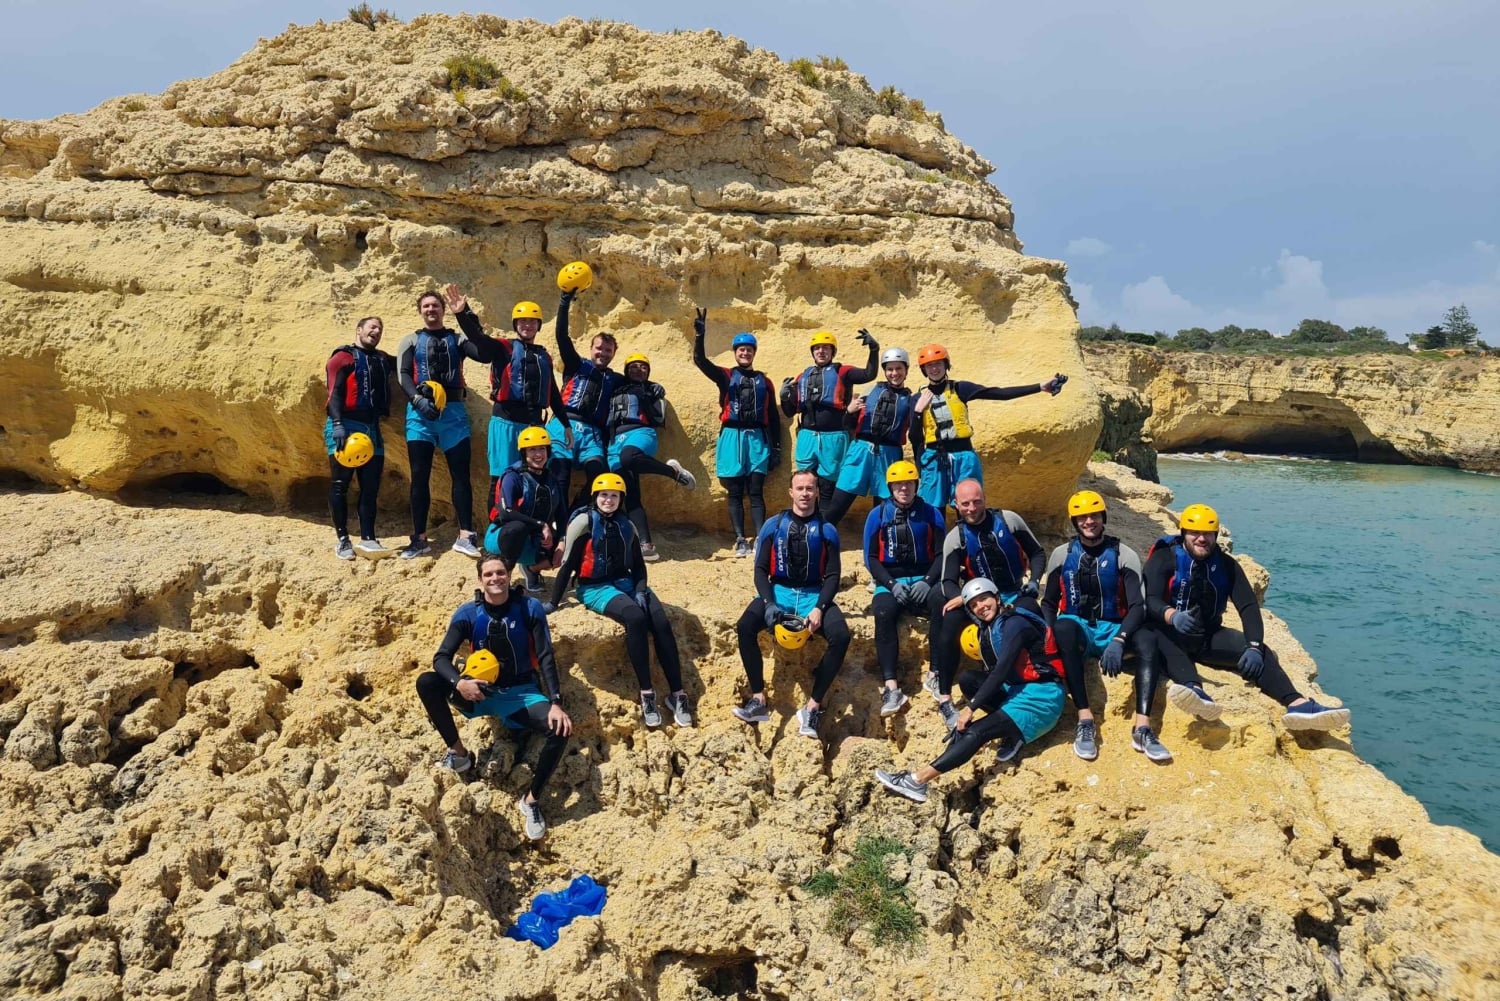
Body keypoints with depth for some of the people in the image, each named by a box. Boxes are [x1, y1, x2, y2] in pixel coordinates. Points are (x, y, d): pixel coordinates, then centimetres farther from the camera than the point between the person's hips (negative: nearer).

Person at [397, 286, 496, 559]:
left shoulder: (457, 338, 11)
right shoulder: (410, 340, 12)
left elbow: (486, 354, -9)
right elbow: (403, 376, -1)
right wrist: (418, 399, -20)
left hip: (453, 412, 0)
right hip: (419, 413, 0)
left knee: (460, 474, -3)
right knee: (419, 477, 1)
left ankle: (465, 536, 0)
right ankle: (420, 539, 7)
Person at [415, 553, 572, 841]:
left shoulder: (529, 608, -9)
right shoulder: (468, 613, -7)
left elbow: (545, 658, -11)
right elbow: (441, 657, -11)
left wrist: (555, 703, -24)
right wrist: (459, 682, -34)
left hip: (522, 694, -1)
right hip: (480, 693, 1)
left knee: (560, 729, -29)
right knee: (426, 684, -24)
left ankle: (530, 800, -8)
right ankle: (458, 752, -5)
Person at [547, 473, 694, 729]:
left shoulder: (627, 526, 11)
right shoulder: (584, 522, -5)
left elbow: (638, 565, 15)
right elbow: (568, 565, -5)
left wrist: (640, 591, -3)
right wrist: (554, 602, -5)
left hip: (626, 582, 5)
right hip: (595, 588, -5)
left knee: (661, 622, -21)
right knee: (635, 617, -33)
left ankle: (677, 694, -17)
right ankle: (647, 694, -27)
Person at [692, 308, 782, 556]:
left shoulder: (764, 381, 13)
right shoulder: (725, 376, 9)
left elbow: (773, 416, 14)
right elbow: (700, 360, -7)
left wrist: (776, 448, 9)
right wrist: (699, 335, -23)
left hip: (757, 438, 1)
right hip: (732, 438, 0)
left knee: (756, 492, -3)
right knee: (735, 493, 1)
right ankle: (740, 540, 4)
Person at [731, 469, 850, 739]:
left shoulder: (827, 531, 5)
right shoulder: (773, 525, 4)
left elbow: (832, 576, 1)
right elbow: (761, 569, 2)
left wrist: (819, 608, -16)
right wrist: (768, 603, -15)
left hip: (814, 595, 0)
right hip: (779, 592, 0)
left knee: (841, 637, -28)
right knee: (745, 627, -29)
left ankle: (813, 706, -16)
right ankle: (759, 700, -18)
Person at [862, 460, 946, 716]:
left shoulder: (930, 513, 8)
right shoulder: (878, 515, 6)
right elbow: (871, 558, 3)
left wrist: (927, 581, -12)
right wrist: (892, 584, -12)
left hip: (923, 579, 1)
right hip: (890, 581, -1)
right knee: (884, 614, -34)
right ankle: (891, 688, -39)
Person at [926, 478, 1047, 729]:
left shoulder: (1009, 520, -3)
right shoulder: (955, 538, -2)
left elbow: (1037, 553, 7)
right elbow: (948, 581, -9)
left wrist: (1034, 580, -10)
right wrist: (960, 597, -31)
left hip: (1016, 596, 0)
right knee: (950, 621, -28)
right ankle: (944, 699, -23)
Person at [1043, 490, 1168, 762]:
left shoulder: (1124, 555, -1)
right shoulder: (1062, 554, 5)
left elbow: (1137, 606, -9)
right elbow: (1049, 603, 9)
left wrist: (1118, 641, -27)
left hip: (1113, 630, 0)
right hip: (1077, 630, 0)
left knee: (1148, 640, -32)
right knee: (1064, 627, -37)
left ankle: (1143, 728, -38)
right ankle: (1085, 720, -39)